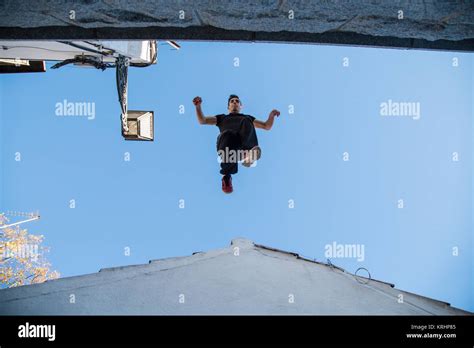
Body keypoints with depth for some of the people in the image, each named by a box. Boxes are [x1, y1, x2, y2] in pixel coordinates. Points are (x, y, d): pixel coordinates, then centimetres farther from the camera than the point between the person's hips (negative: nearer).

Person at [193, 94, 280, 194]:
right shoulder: (222, 117, 40)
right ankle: (226, 177, -34)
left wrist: (272, 114, 17)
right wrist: (198, 106, 14)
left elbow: (267, 126, 35)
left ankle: (248, 153, -55)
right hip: (227, 144, 0)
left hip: (244, 143, 0)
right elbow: (202, 120, 29)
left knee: (246, 122, -30)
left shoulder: (247, 117, 42)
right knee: (228, 134, -39)